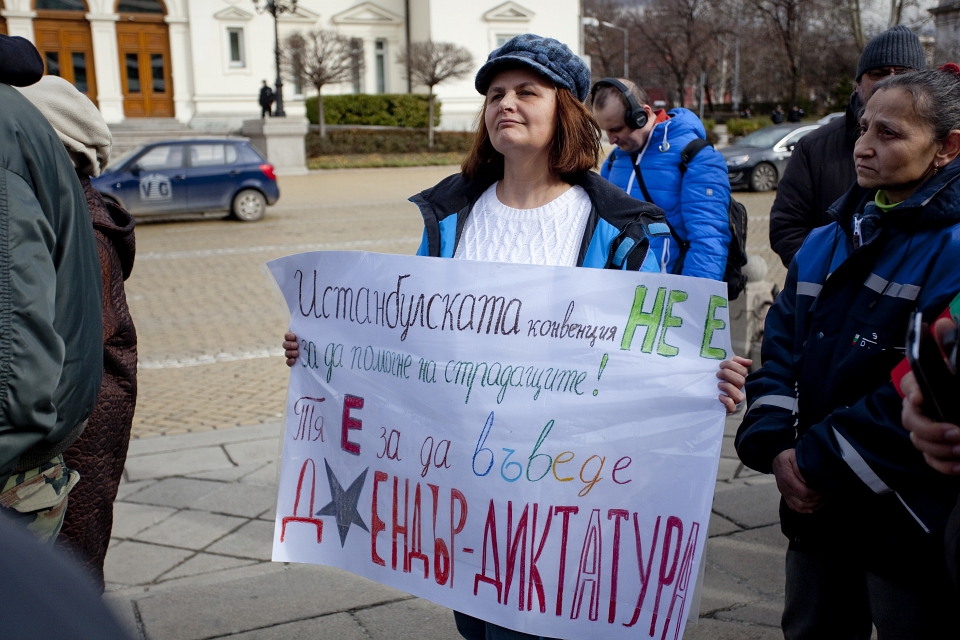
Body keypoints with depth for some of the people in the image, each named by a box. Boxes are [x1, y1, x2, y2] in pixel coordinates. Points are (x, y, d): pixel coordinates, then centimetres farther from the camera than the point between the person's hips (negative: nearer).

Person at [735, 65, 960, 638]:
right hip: (813, 507, 6)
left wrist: (820, 463, -18)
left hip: (912, 522, -6)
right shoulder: (825, 244, 10)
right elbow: (780, 347, 7)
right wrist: (776, 446, -8)